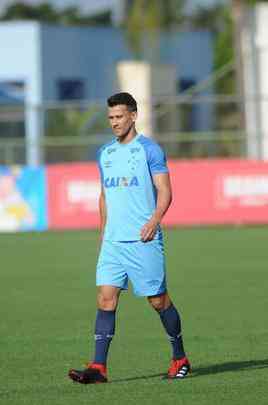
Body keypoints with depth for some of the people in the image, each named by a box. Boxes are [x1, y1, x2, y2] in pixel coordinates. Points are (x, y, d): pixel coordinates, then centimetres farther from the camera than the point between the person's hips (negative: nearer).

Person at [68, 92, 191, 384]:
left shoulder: (149, 149, -3)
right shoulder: (105, 154, 15)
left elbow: (165, 192, -8)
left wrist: (154, 220, -24)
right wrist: (103, 233, 20)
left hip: (143, 239, -5)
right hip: (113, 240, 5)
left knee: (158, 300, 2)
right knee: (106, 297, -7)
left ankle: (180, 359, 19)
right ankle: (99, 367, -11)